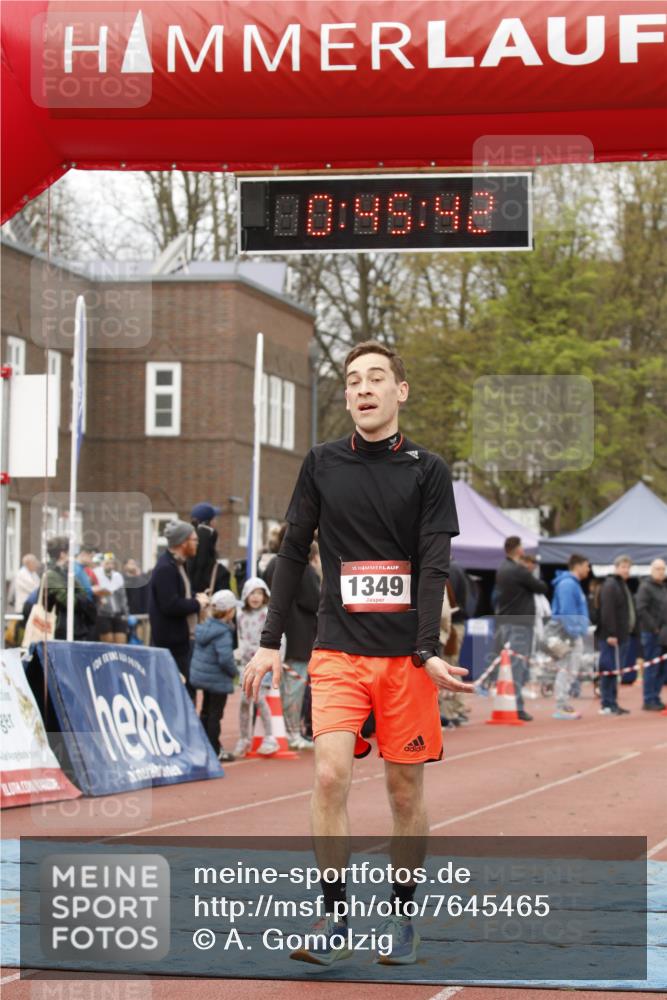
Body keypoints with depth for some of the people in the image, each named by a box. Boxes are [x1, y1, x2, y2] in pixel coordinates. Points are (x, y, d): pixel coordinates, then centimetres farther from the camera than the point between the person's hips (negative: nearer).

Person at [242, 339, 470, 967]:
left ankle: (402, 918, 19)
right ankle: (335, 921, -9)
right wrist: (270, 643, 4)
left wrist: (428, 650, -15)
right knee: (330, 773, -15)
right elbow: (293, 553, 10)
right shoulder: (321, 465, 7)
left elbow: (434, 567, -3)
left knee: (405, 789, 4)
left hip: (406, 655, 0)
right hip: (337, 650, 1)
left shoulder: (427, 471, 3)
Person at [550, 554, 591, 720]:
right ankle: (561, 708, -8)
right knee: (568, 670, -8)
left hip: (574, 634, 10)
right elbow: (566, 611, -21)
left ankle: (564, 705, 18)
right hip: (570, 635, -10)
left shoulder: (572, 583, 19)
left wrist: (580, 630, 19)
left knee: (568, 671, 13)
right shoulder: (568, 584, -14)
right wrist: (573, 631, -23)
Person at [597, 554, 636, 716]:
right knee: (610, 670, -8)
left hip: (623, 635, 10)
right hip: (612, 636, -10)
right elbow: (607, 611, -19)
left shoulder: (623, 586, 21)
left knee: (615, 671, 11)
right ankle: (607, 705, -6)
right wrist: (610, 634, -23)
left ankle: (612, 703, 15)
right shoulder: (610, 585, -11)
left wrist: (631, 630, 19)